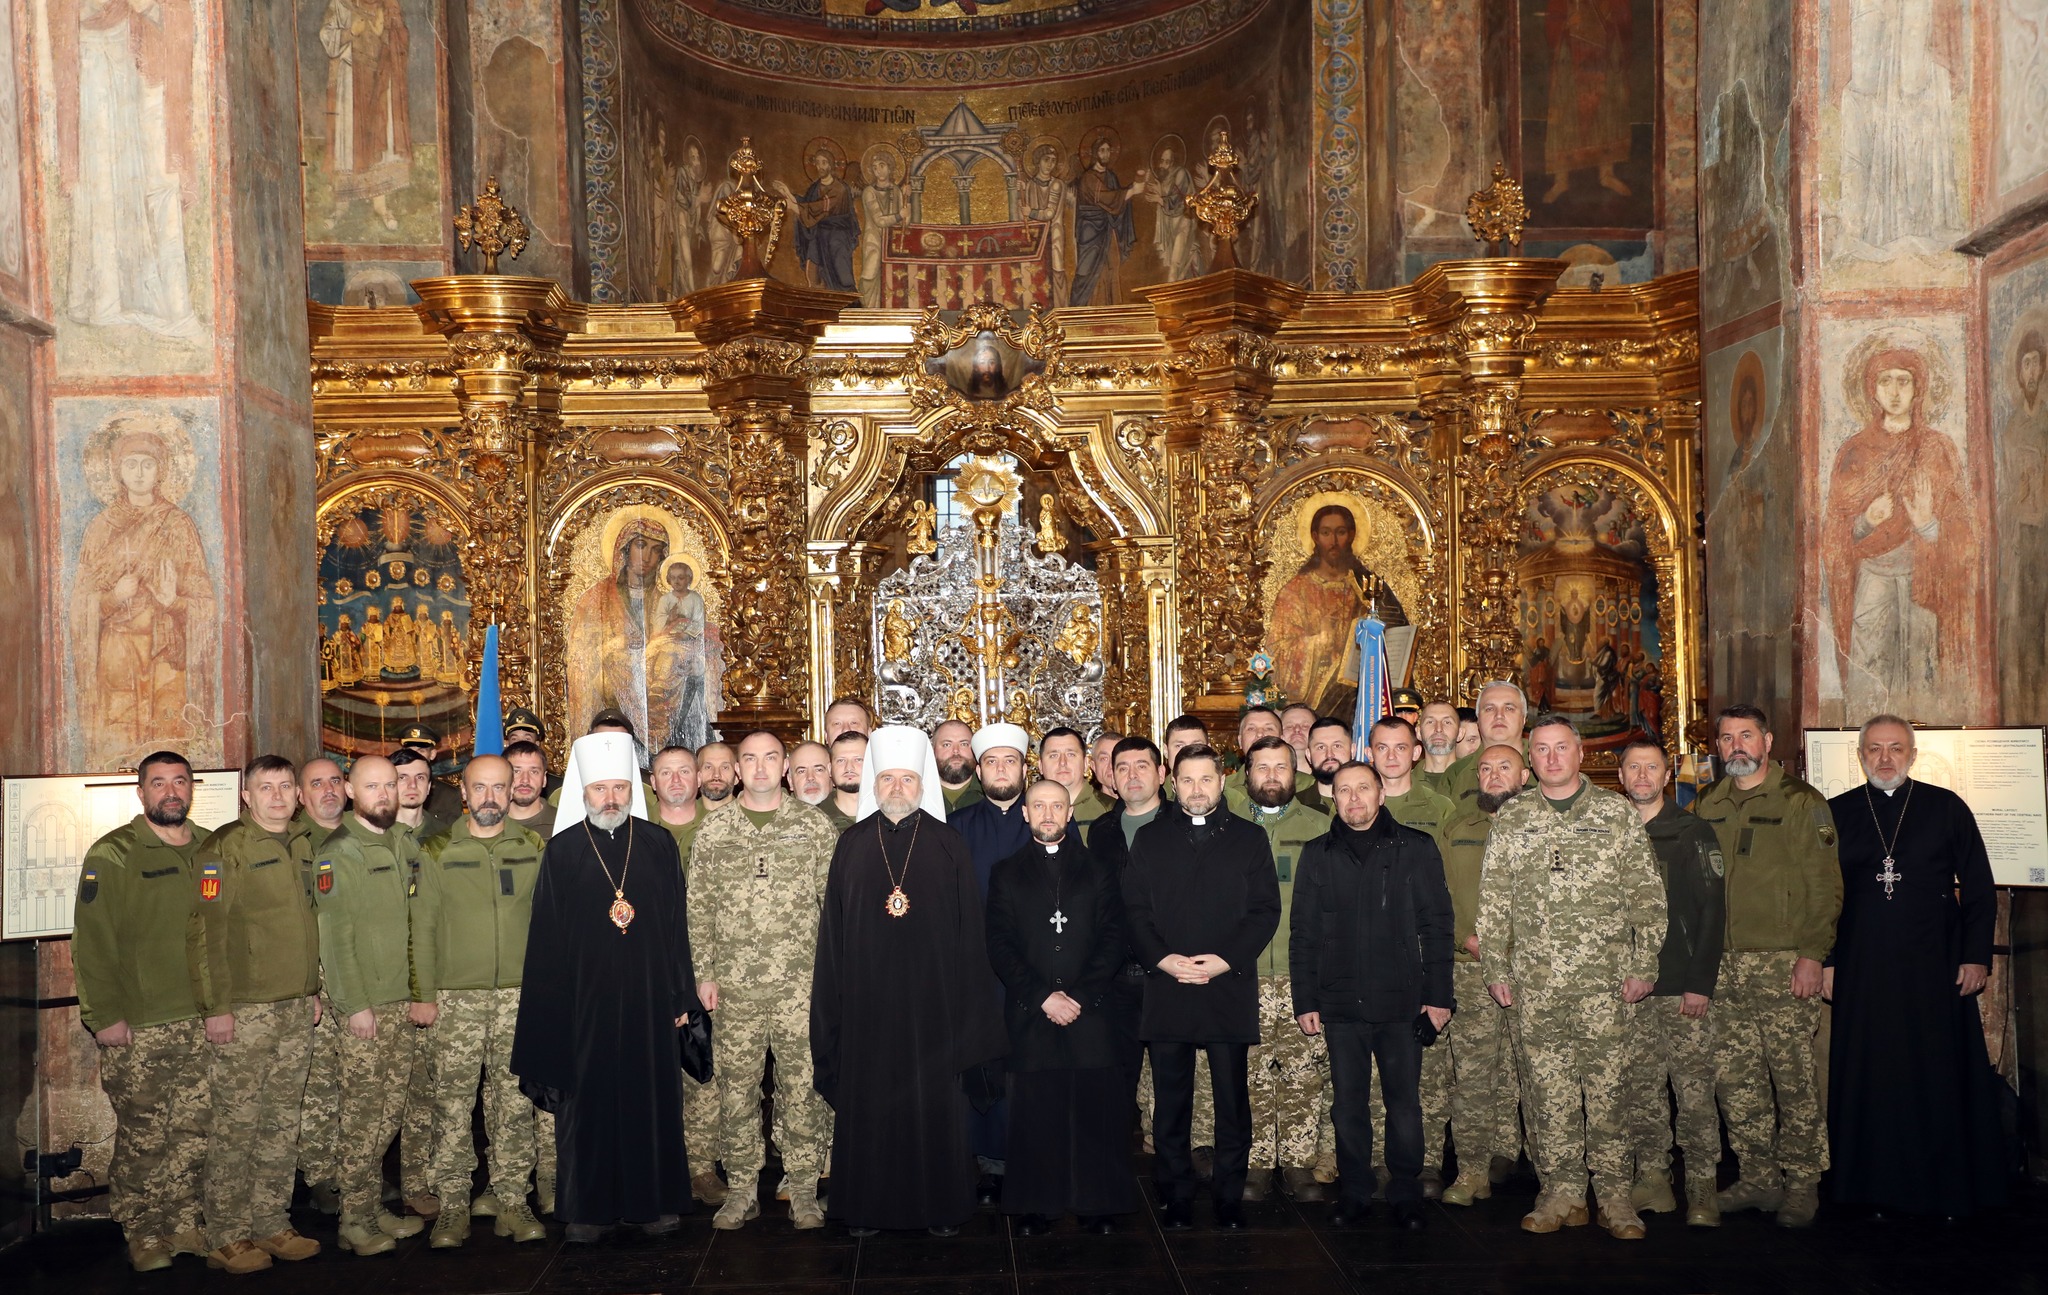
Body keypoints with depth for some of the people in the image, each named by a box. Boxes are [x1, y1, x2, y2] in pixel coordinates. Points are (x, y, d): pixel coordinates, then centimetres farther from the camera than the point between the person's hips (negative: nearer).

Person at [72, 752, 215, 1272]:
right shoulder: (113, 855, -3)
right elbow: (93, 942, -7)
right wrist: (105, 1015, -12)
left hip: (204, 1020, 4)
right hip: (139, 1026, -4)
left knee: (196, 1130, 8)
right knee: (142, 1136, 1)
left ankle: (185, 1223, 21)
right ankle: (143, 1234, 15)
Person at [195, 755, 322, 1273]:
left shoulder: (303, 845, 12)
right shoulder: (224, 848, -9)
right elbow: (209, 932, -13)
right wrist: (217, 1006, -16)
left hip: (297, 1008, 7)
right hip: (244, 1011, -6)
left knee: (283, 1124, 11)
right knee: (236, 1124, -1)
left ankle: (271, 1225, 21)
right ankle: (227, 1237, 9)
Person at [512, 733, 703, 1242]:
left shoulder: (660, 846, 4)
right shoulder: (562, 851, 1)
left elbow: (677, 926, 6)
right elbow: (545, 936, 1)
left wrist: (682, 995, 3)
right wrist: (551, 1006, -3)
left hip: (648, 998, 1)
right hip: (583, 1000, -1)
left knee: (653, 1099, 6)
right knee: (587, 1101, 4)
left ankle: (656, 1201, 18)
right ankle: (588, 1208, 15)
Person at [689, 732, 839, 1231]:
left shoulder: (815, 825, 3)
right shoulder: (713, 833, 7)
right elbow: (698, 909, 9)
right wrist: (704, 974, 4)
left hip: (801, 983, -1)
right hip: (735, 984, 2)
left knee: (803, 1086, 1)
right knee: (736, 1087, 6)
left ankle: (804, 1189, 13)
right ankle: (743, 1188, 19)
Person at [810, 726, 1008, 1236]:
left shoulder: (948, 846, 2)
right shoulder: (851, 846, 6)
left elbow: (970, 931, 3)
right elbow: (832, 931, 6)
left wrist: (966, 1003, -1)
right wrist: (833, 1000, 2)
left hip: (932, 998, -1)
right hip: (867, 999, 1)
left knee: (936, 1104, 4)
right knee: (868, 1105, 5)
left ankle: (940, 1207, 16)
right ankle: (867, 1207, 17)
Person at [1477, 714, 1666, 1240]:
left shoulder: (1616, 813, 5)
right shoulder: (1510, 819, 9)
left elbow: (1646, 894, 4)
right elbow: (1493, 901, 11)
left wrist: (1643, 964, -2)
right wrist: (1496, 969, 5)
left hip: (1604, 978, -2)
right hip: (1535, 980, 2)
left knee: (1606, 1086, -1)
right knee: (1546, 1088, 4)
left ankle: (1614, 1195, 9)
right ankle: (1560, 1192, 14)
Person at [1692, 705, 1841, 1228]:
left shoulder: (1801, 803, -1)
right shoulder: (1706, 806, 13)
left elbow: (1824, 885, -5)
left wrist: (1812, 955, -13)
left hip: (1784, 964, -5)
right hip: (1722, 966, 5)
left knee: (1794, 1080, -1)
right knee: (1734, 1078, 7)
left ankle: (1801, 1185, 11)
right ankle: (1758, 1179, 19)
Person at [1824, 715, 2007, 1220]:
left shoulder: (1946, 808, 5)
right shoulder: (1837, 814, 8)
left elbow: (1979, 889, 5)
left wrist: (1977, 956, -2)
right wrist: (1823, 959, 4)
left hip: (1935, 966, -1)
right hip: (1861, 970, 1)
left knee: (1941, 1078, 1)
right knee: (1869, 1078, 3)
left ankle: (1949, 1189, 13)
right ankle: (1875, 1186, 12)